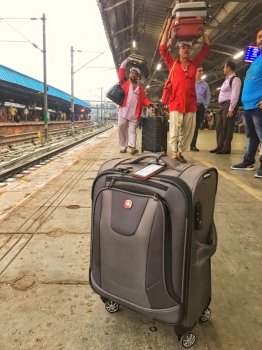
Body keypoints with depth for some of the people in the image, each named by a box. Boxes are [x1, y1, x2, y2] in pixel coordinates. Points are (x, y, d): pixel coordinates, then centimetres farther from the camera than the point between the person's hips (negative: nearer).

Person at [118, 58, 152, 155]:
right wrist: (127, 60, 2)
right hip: (123, 110, -1)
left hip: (135, 112, 1)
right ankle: (123, 147, 4)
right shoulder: (124, 82, 11)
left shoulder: (140, 87, 16)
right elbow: (121, 71, 3)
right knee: (121, 127, -3)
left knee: (132, 130, -4)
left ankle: (132, 146, -16)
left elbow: (143, 99, 8)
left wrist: (150, 104, -10)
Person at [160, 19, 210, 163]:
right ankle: (174, 153, 2)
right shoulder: (172, 64, 9)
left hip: (191, 104, 3)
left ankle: (180, 151, 14)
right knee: (175, 130, -5)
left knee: (188, 131, 4)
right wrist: (168, 27, 5)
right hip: (176, 103, -3)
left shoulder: (194, 64, 14)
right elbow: (162, 48, 5)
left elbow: (206, 48, 17)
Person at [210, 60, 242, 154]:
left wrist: (231, 109, -22)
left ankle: (226, 148, -1)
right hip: (222, 105, 10)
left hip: (228, 105, -10)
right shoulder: (227, 80, 23)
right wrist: (221, 107, 17)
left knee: (227, 127, -6)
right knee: (219, 127, 9)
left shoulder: (235, 79, -8)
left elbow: (235, 95, -17)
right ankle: (219, 147, 15)